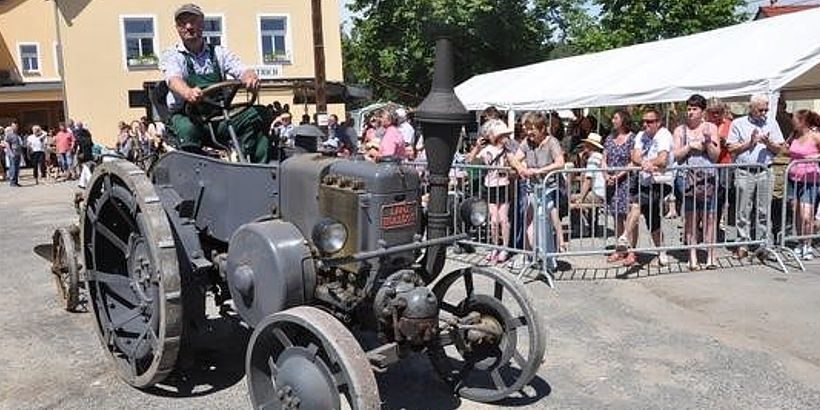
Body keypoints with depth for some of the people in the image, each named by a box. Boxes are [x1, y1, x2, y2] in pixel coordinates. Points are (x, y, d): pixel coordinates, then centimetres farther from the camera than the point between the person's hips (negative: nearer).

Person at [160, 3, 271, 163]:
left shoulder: (219, 53, 15)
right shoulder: (172, 56, 6)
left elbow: (242, 70, -3)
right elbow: (174, 79, -17)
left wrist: (251, 77, -31)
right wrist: (188, 93, -43)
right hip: (186, 115, -2)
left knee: (260, 114, -21)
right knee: (187, 129, -39)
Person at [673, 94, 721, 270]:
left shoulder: (711, 127, 10)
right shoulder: (680, 130, 10)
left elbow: (715, 156, 4)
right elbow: (676, 156, 4)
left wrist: (708, 141, -10)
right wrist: (690, 146, -9)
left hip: (708, 177, 0)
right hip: (688, 178, 0)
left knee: (709, 216, 0)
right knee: (690, 218, 0)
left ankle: (710, 256, 7)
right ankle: (693, 257, 5)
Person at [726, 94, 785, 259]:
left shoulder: (771, 124, 13)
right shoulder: (738, 123, 6)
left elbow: (779, 148, 11)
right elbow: (731, 148, 1)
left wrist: (768, 143, -8)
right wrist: (749, 143, -10)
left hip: (765, 172, 2)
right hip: (744, 172, -2)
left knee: (764, 211, 4)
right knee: (743, 211, 0)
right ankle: (743, 244, 6)